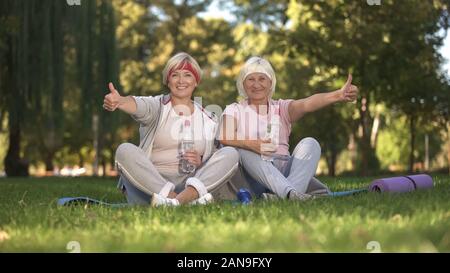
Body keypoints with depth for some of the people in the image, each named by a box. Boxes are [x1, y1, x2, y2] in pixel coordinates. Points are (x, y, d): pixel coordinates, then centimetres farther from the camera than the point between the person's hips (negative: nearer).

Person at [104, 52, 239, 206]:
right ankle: (191, 199, -36)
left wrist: (200, 162, -7)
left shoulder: (208, 120, 15)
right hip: (151, 184, -2)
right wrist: (119, 101, -42)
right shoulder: (157, 106, 7)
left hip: (189, 183, 2)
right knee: (124, 151, -27)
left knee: (230, 153, -14)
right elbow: (139, 105, -19)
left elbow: (212, 165, 16)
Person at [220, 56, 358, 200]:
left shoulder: (281, 108, 16)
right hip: (253, 176, -2)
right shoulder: (234, 111, 12)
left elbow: (307, 104, -6)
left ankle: (282, 194, -41)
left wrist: (338, 95, -27)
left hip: (283, 170, 2)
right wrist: (249, 144, -30)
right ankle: (290, 192, -49)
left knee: (309, 143, -17)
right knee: (243, 150, -28)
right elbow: (222, 138, -10)